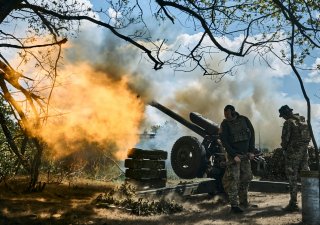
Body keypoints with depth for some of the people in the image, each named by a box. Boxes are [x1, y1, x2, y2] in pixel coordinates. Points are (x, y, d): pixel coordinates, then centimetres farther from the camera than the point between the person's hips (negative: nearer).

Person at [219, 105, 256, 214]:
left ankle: (244, 202, 22)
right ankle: (234, 205, -8)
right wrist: (234, 155, -19)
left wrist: (251, 151, -3)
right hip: (233, 155, -4)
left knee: (246, 178, 9)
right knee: (233, 179, -10)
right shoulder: (224, 124, -10)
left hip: (245, 155, 4)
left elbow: (252, 134, 4)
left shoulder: (244, 120, -2)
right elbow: (224, 142, -13)